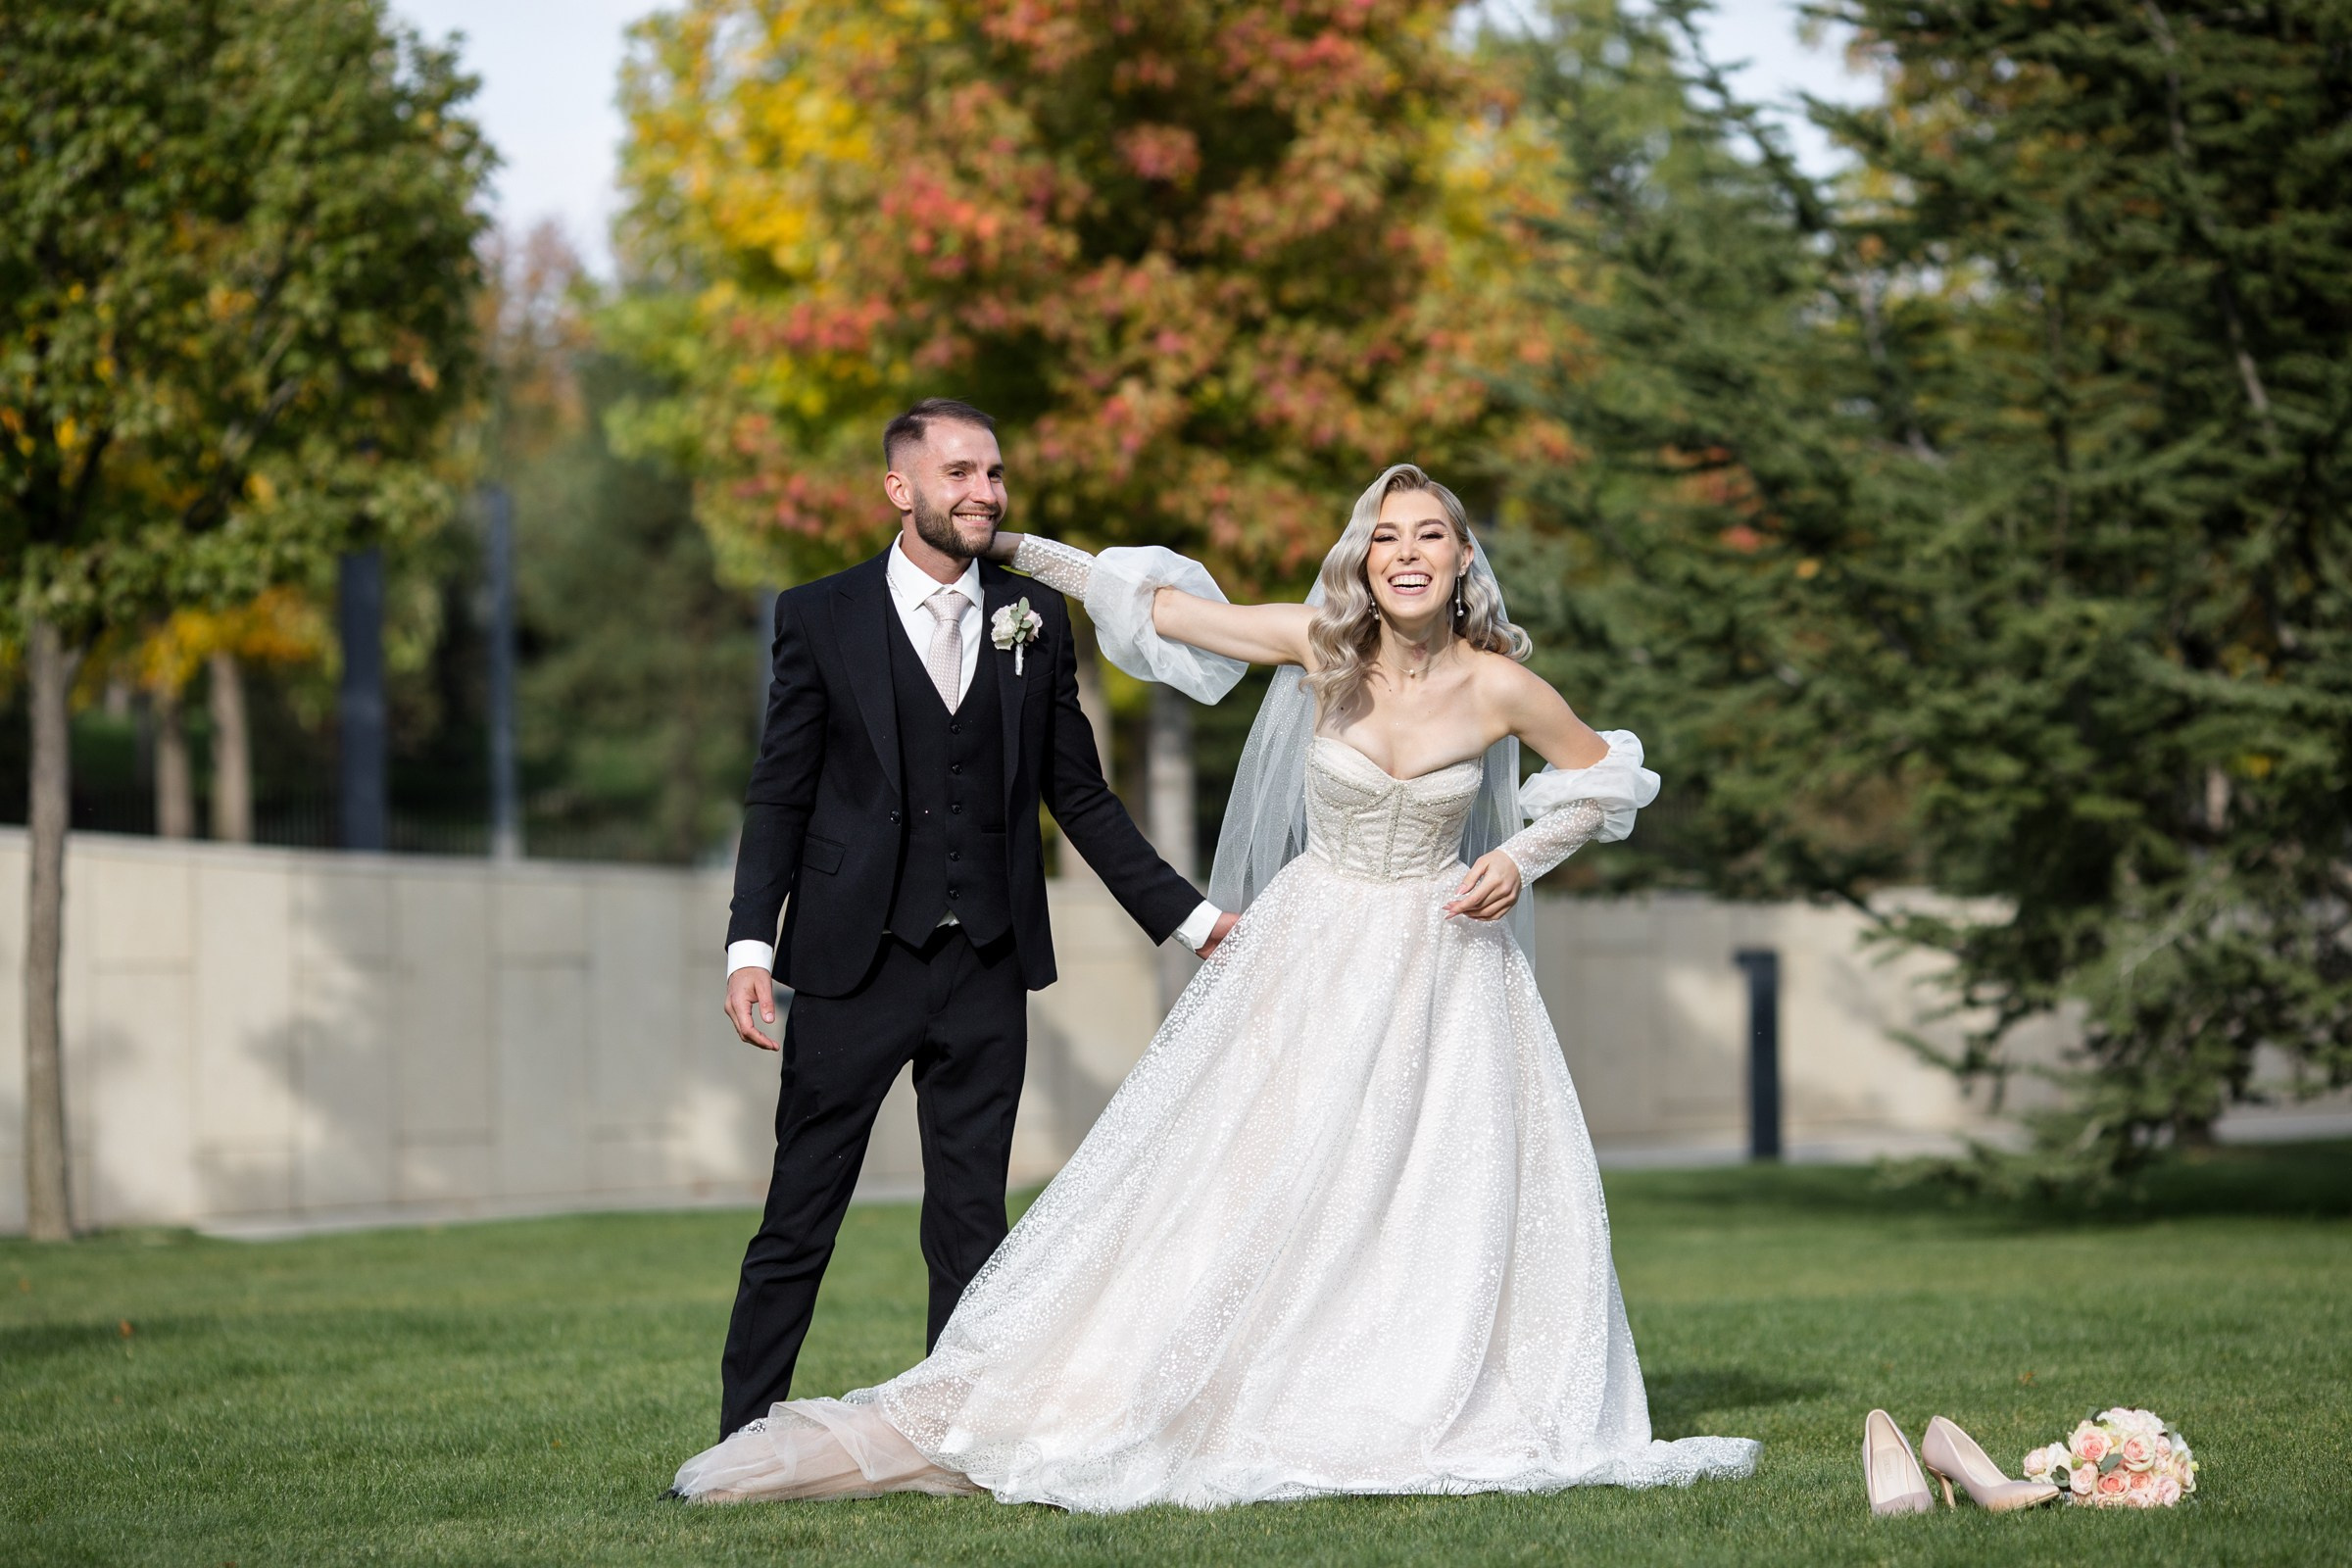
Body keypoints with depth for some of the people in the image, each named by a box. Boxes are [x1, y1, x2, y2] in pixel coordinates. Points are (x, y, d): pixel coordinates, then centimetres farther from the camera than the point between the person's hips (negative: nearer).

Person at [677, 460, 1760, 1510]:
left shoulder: (1500, 687, -12)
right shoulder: (1320, 645, -11)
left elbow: (1603, 780, 5)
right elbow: (1163, 607, -2)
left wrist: (1522, 859, -9)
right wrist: (1015, 550, 2)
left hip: (1443, 964, 0)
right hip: (1313, 950, 0)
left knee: (1465, 1200, -1)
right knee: (1252, 1183, -4)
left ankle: (1438, 1425, 11)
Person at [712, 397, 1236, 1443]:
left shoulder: (1035, 619, 8)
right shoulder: (821, 619, 0)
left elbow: (1079, 796, 13)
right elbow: (779, 797, 0)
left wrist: (1187, 916, 9)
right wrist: (750, 945, -10)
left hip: (986, 970, 3)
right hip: (854, 964, -3)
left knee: (972, 1224, 6)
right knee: (799, 1219, 0)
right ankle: (742, 1444, 8)